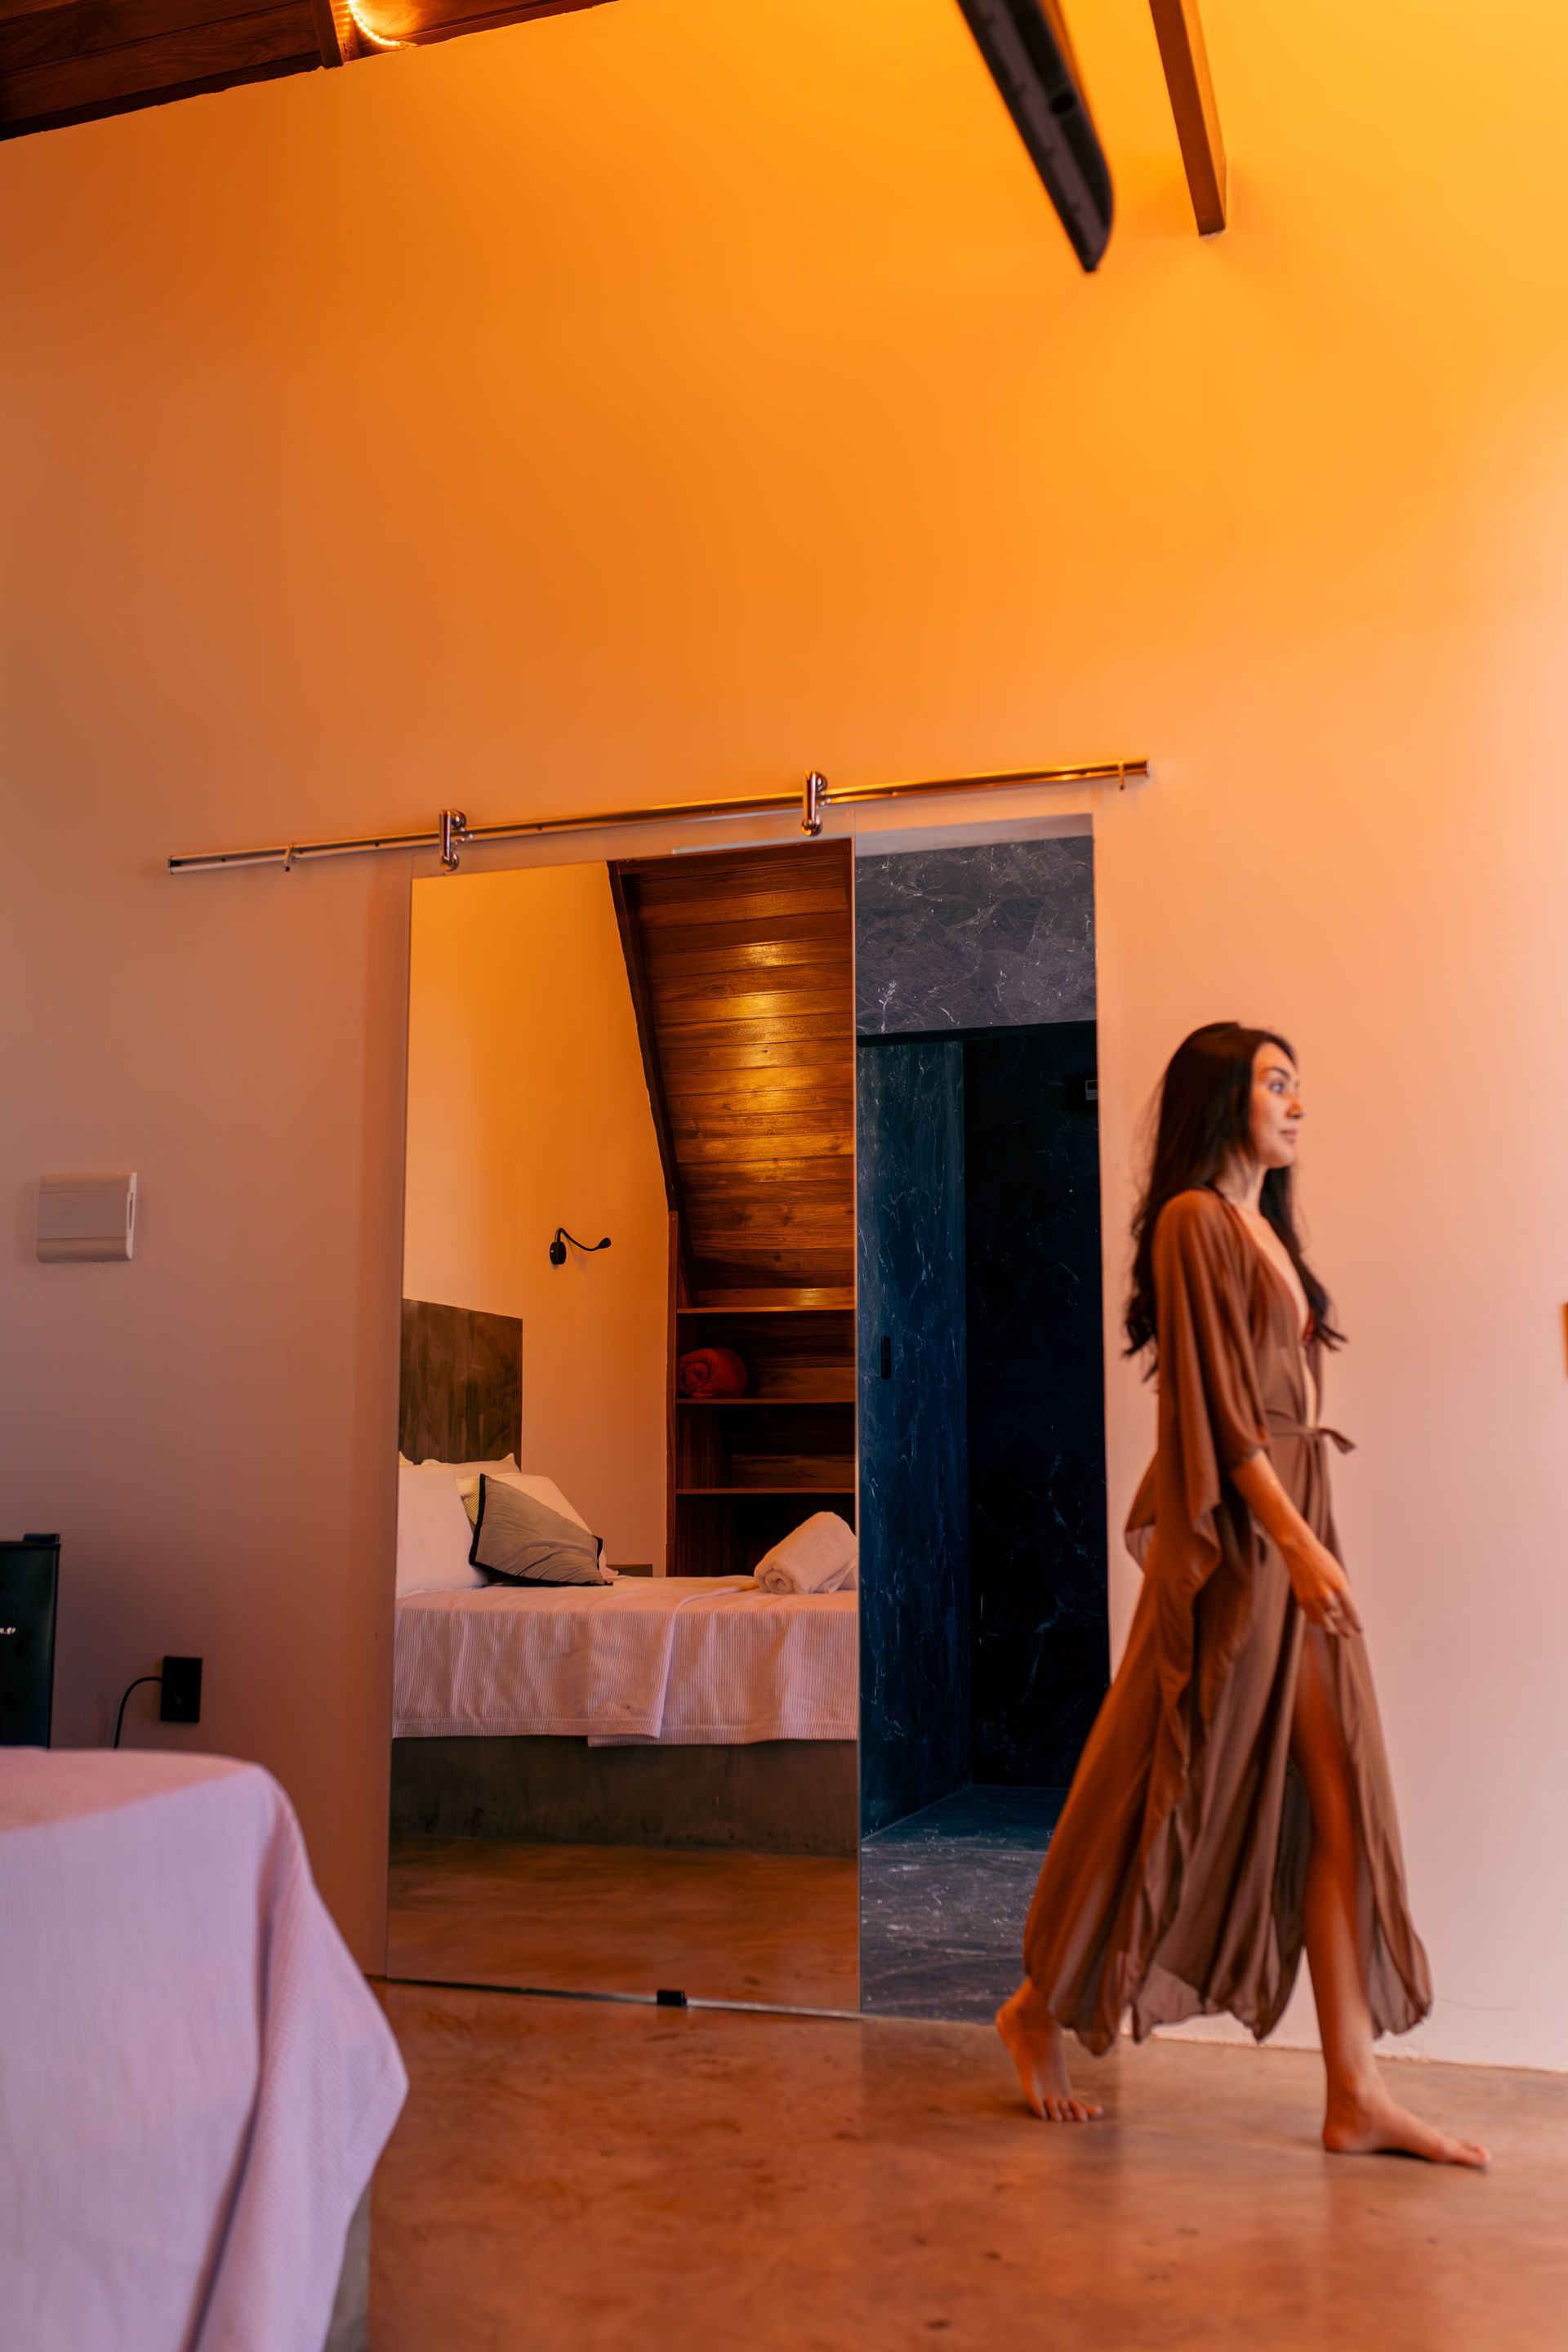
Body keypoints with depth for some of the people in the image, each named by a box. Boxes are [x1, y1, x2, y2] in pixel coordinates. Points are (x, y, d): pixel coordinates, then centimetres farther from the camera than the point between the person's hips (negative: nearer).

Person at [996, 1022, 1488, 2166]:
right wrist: (1293, 1541, -21)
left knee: (1339, 1803, 5)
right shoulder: (1194, 1221, -9)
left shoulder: (1266, 1226, 18)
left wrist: (1308, 1536, 17)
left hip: (1298, 1522, 9)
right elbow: (1217, 1402, -16)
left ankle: (1356, 2091, 9)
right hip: (1235, 1534, -9)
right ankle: (1044, 2009, 19)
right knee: (1182, 1788, 0)